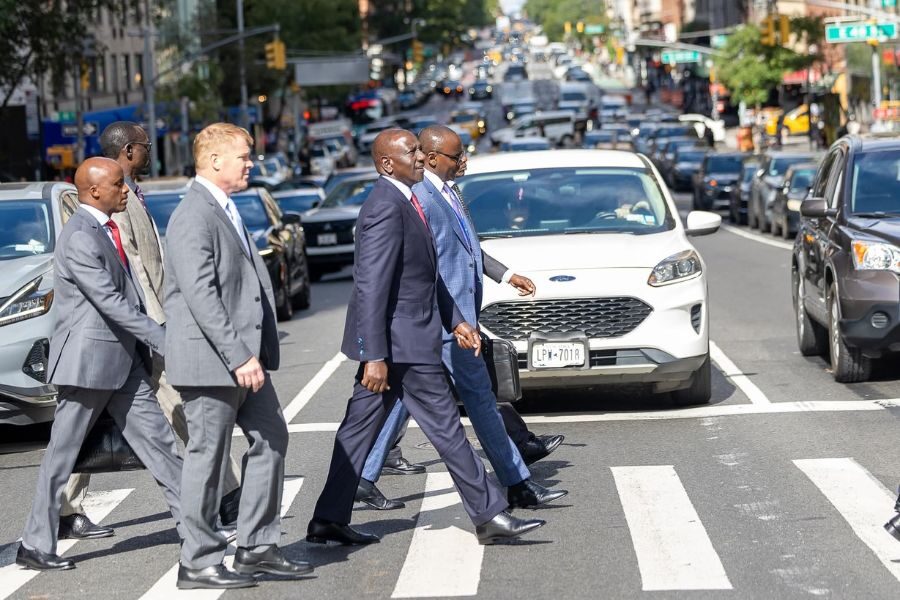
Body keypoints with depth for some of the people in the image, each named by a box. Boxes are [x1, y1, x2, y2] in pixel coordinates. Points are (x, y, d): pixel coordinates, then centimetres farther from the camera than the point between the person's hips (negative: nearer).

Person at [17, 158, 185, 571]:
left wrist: (152, 344, 12)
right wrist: (165, 341, -21)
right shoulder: (80, 238, -18)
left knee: (157, 440, 7)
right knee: (61, 457, 0)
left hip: (125, 359, 9)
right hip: (88, 361, -9)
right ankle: (35, 547, 9)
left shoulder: (107, 230, 12)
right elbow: (111, 303, -22)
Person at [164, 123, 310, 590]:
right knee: (207, 458, -2)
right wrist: (239, 357, -25)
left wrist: (254, 354, 17)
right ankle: (198, 563, 7)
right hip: (210, 359, -10)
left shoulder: (226, 210, 16)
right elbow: (201, 296, -23)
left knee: (270, 438, 13)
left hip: (243, 356, 10)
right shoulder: (193, 217, -16)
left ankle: (257, 547, 20)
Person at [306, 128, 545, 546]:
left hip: (390, 340, 10)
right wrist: (374, 356, -25)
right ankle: (489, 516, 6)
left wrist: (455, 321, 19)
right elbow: (370, 286, -23)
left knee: (360, 429, 10)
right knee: (446, 428, -2)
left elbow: (426, 275, 22)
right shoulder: (386, 207, -19)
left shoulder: (404, 202, 14)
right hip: (400, 341, -10)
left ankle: (329, 520, 14)